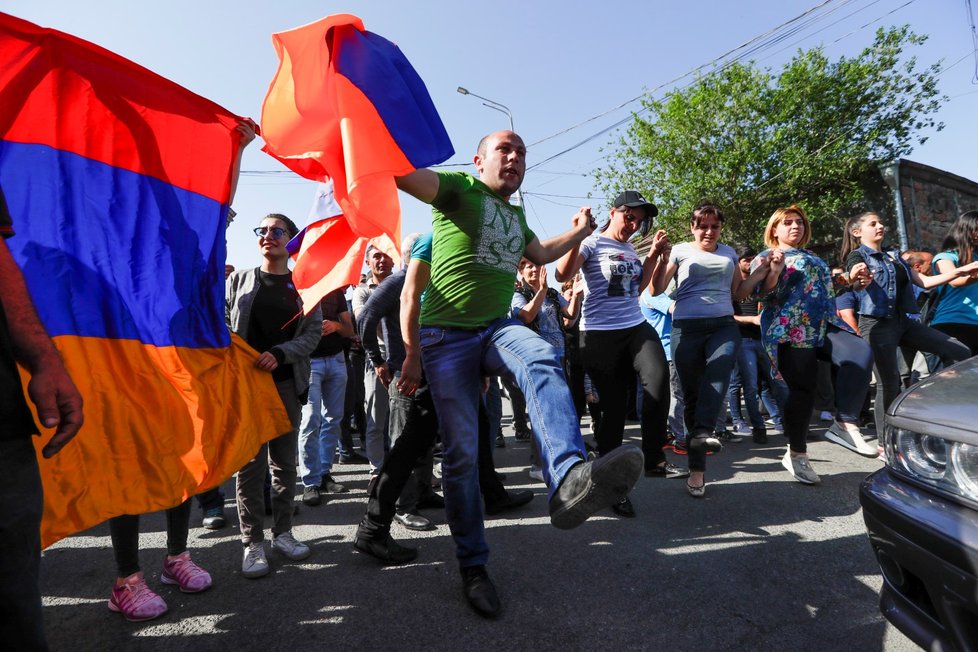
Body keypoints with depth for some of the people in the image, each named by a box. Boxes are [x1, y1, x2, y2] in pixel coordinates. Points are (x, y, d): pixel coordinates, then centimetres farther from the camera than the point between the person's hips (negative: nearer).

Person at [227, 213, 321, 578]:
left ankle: (282, 532, 21)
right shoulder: (239, 280, 8)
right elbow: (221, 323, 7)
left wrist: (279, 354, -14)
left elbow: (314, 332, -1)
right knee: (251, 463, -1)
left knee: (285, 461, 8)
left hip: (287, 383, 1)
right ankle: (252, 542, 9)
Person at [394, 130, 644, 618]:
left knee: (542, 361, -32)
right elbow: (401, 173, -15)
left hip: (497, 327, 4)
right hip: (447, 335, -4)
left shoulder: (516, 216, 21)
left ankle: (569, 480, -54)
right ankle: (472, 565, 14)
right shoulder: (459, 189, 1)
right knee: (462, 452, -3)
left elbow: (541, 254, 40)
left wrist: (580, 231, 41)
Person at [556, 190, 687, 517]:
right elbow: (563, 274, -18)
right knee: (614, 407, 2)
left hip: (636, 328, 5)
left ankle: (654, 459, -5)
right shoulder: (592, 243, -4)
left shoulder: (630, 249, 16)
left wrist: (654, 254, 16)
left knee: (658, 379, -24)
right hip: (600, 334, -5)